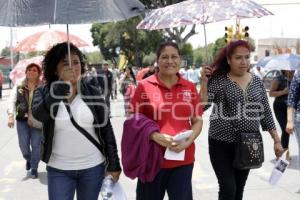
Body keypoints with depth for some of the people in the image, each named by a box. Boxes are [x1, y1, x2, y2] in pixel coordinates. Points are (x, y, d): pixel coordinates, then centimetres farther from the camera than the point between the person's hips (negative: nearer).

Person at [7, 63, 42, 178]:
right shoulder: (19, 86, 1)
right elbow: (12, 100, -3)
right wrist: (11, 115, -15)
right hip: (22, 119, 2)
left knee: (36, 145, 3)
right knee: (23, 144, 5)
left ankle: (34, 168, 19)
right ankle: (28, 159, 38)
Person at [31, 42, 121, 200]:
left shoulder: (92, 91, -2)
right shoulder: (44, 92, -3)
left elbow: (106, 128, 0)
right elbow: (39, 114, -25)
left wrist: (113, 164, -1)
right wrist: (62, 84, -29)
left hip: (93, 167, 1)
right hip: (58, 170, -1)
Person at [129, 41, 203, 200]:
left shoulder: (190, 87, 5)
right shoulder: (144, 86, -4)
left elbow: (197, 121, 9)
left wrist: (187, 142, -9)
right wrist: (155, 136, -18)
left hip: (183, 159, 2)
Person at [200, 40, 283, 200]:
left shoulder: (257, 82, 6)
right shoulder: (218, 80, -7)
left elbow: (265, 113, 9)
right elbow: (202, 106, -15)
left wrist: (277, 140, 7)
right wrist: (204, 81, -24)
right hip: (221, 144, -4)